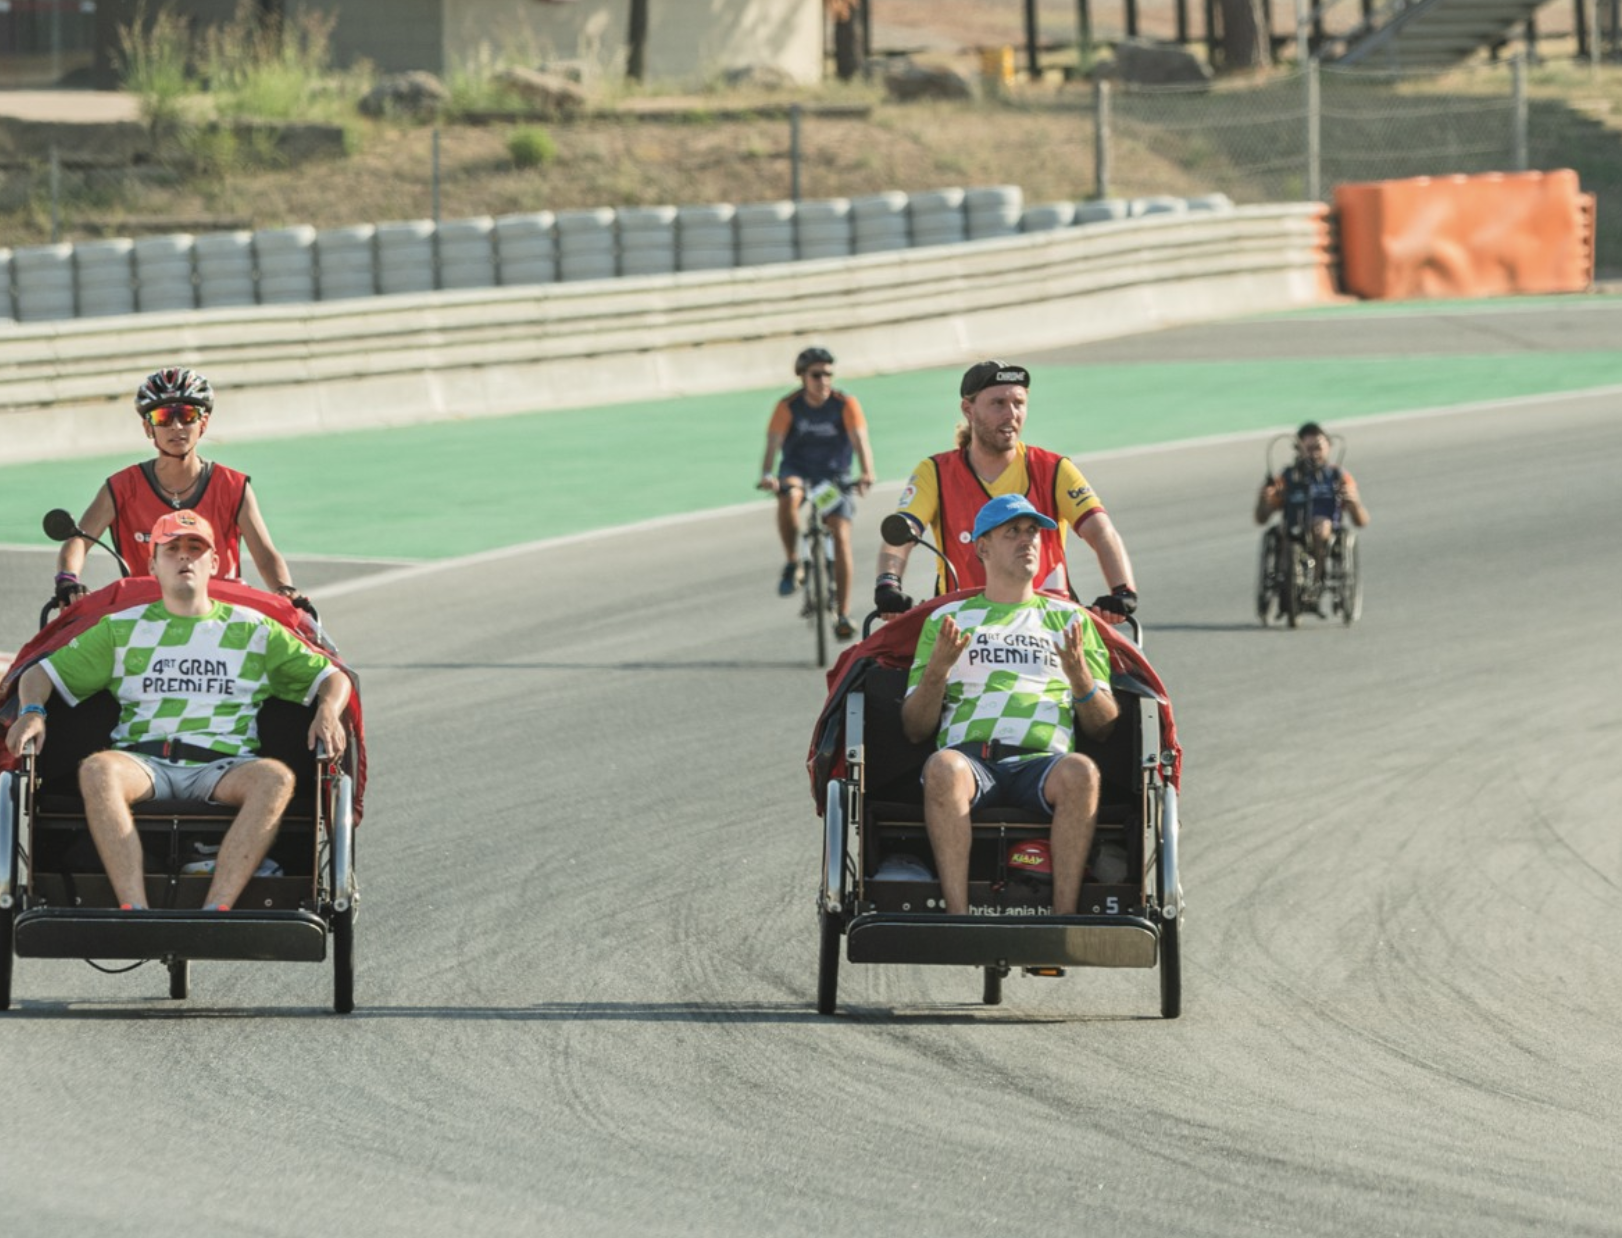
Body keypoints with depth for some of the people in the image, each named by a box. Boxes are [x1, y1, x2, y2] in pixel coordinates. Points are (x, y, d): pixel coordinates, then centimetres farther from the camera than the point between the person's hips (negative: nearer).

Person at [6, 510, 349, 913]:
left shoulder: (252, 629, 20)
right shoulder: (122, 627, 22)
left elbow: (333, 678, 21)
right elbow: (42, 673, 21)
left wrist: (328, 710, -4)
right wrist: (31, 711, -3)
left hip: (221, 769, 0)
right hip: (143, 763, 0)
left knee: (275, 778, -35)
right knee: (97, 770, -36)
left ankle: (215, 910, -45)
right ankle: (134, 910, -45)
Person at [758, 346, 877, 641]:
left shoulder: (845, 404, -10)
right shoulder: (788, 406, -10)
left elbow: (860, 440, -19)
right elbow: (773, 442, -20)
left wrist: (866, 473, -38)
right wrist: (766, 475, -39)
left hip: (835, 475, 1)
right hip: (798, 470, 0)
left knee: (841, 536, -14)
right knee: (789, 498, -36)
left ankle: (843, 614, -9)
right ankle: (792, 564, -16)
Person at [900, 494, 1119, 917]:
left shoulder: (1070, 620, 25)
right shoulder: (946, 620, 24)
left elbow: (1103, 728, 16)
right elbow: (915, 730, 15)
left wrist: (1080, 677, -4)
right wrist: (937, 668, -3)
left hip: (1041, 763, 0)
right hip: (968, 758, 0)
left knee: (1080, 772, -37)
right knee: (943, 767, -38)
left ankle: (1064, 918, -39)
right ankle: (957, 917, -43)